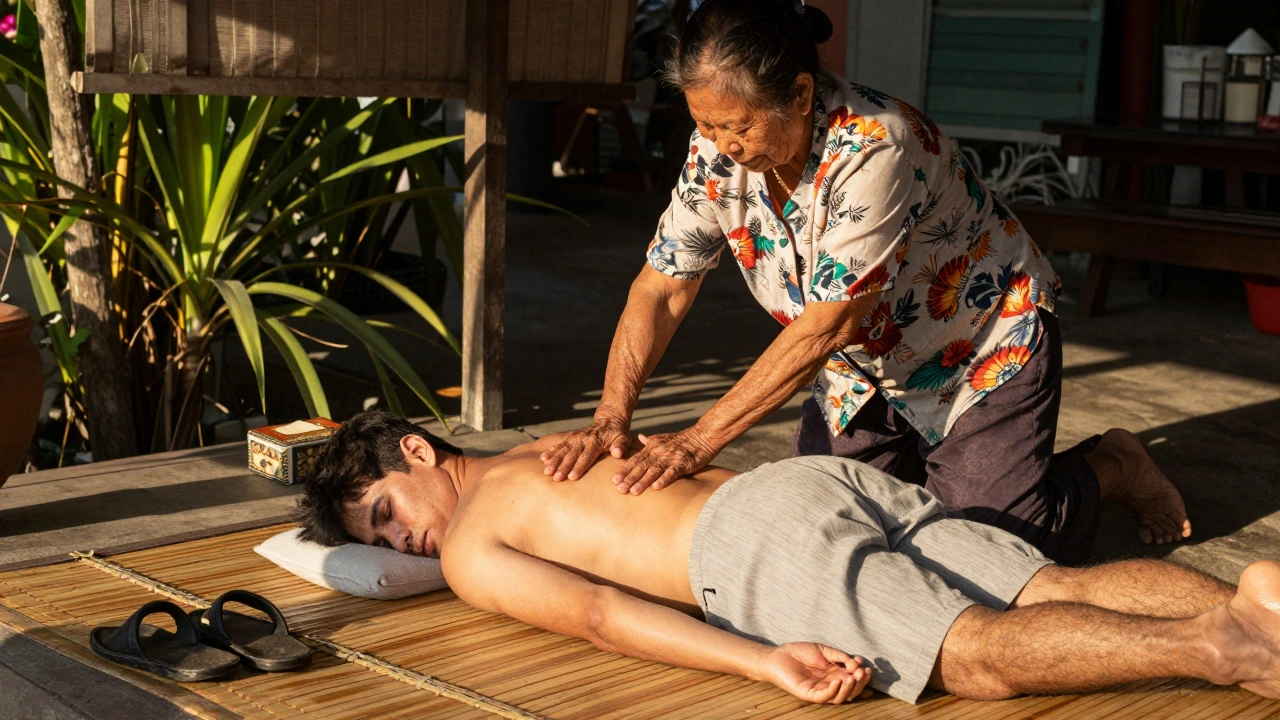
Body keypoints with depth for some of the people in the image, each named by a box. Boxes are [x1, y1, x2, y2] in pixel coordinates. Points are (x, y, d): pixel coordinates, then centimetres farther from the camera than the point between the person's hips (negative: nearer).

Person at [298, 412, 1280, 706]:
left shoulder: (471, 552, 10)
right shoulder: (551, 450, 36)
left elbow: (597, 613, -6)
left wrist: (766, 664, -17)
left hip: (763, 542, -8)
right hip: (836, 477, 8)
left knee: (982, 656, -21)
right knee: (1058, 593, -5)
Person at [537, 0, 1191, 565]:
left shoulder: (874, 147, -35)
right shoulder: (717, 151, -15)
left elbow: (825, 327, -34)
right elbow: (661, 289, -11)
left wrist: (700, 440, -34)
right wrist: (611, 416, -24)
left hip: (985, 354, -6)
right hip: (867, 371, 6)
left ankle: (1111, 464, 20)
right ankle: (925, 461, 26)